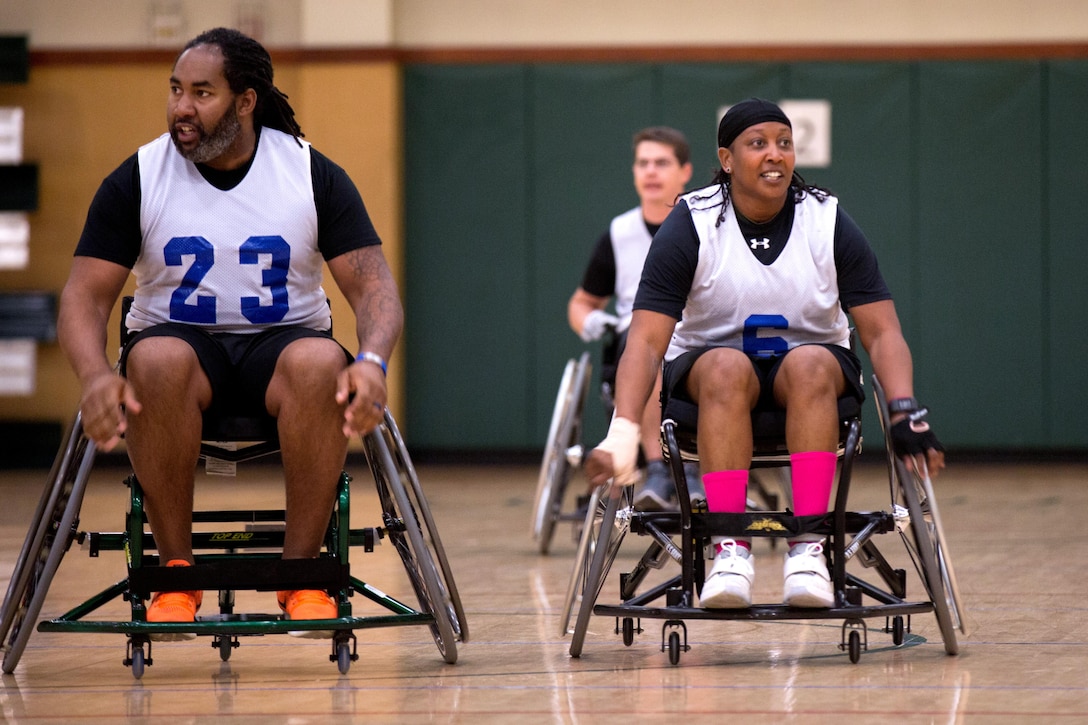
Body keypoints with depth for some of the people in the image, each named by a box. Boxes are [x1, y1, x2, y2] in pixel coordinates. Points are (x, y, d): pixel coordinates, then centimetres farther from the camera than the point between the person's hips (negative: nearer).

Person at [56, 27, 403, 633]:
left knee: (320, 363, -36)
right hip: (182, 339, 0)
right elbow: (86, 294, -6)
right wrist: (95, 373, -28)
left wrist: (373, 361, -29)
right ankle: (176, 570, -25)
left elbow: (373, 285, -6)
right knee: (158, 361, -37)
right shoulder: (137, 180, -2)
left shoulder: (314, 175, -2)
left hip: (283, 342, 0)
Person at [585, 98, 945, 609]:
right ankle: (730, 550, -43)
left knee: (811, 366, -34)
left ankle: (808, 548, -42)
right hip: (708, 359, -1)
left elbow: (882, 332, -9)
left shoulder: (829, 224, -7)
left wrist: (905, 413, -27)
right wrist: (623, 430, -34)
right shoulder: (691, 227, -11)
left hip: (813, 361, 1)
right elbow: (646, 338, -19)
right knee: (728, 367, -36)